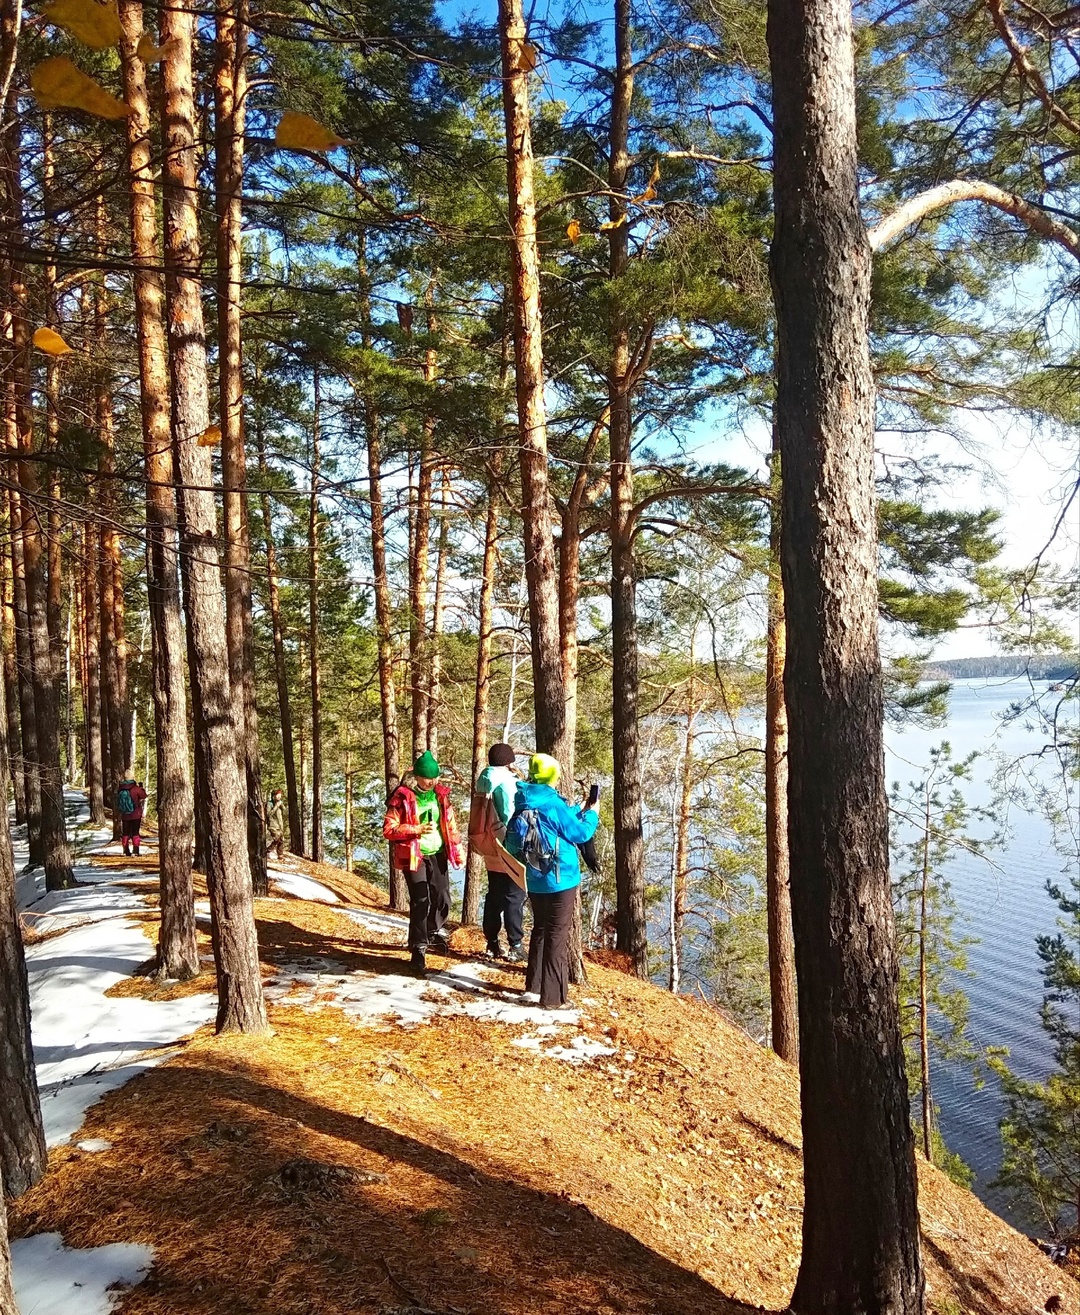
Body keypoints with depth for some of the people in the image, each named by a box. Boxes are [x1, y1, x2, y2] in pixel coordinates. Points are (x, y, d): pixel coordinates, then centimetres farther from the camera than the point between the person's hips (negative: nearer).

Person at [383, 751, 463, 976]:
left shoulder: (441, 796, 5)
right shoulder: (403, 799, -9)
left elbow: (451, 825, 11)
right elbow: (388, 829, -11)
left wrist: (458, 853, 8)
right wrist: (416, 829, -20)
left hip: (438, 854, 4)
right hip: (414, 856, -4)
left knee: (442, 898, 8)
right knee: (420, 901, -8)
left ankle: (435, 929, 39)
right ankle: (418, 949, 2)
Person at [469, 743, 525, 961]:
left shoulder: (482, 781, 7)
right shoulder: (507, 782, -16)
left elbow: (480, 819, 11)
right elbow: (512, 817, -18)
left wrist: (484, 845, 17)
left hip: (490, 852, 7)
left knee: (493, 898, 14)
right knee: (514, 899, 0)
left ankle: (492, 944, 20)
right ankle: (515, 947, 3)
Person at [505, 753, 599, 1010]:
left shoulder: (524, 803, 5)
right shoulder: (552, 803, -19)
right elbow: (579, 833, -10)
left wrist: (581, 810, 22)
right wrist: (591, 814, 6)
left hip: (534, 880, 8)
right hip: (560, 880, -8)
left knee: (540, 929, 22)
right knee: (557, 936, 0)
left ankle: (534, 984, 32)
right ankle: (553, 996, 3)